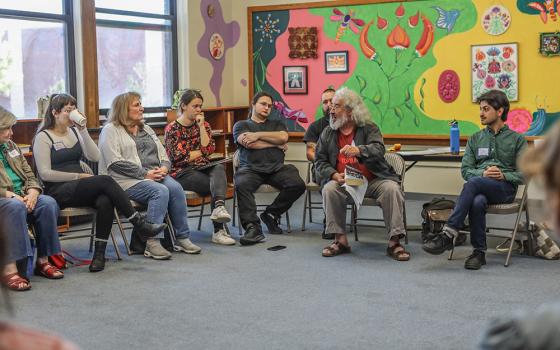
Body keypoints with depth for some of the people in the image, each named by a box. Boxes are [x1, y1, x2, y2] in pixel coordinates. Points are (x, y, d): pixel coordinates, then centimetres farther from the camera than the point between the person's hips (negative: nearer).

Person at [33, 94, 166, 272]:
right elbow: (45, 174, -9)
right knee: (105, 181, -29)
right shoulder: (43, 137, 0)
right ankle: (140, 224, -23)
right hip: (58, 192, -6)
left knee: (105, 201, -30)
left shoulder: (74, 131, 17)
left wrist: (83, 130, -3)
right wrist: (79, 176, -10)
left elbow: (94, 157, 5)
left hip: (78, 188, 6)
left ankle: (99, 253, -27)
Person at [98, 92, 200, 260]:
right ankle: (152, 243, -33)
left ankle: (182, 238, -20)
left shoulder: (146, 129, 25)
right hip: (128, 180, -6)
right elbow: (116, 162, -12)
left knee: (175, 188, -24)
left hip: (156, 175, 6)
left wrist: (164, 167, -4)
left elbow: (163, 154, 21)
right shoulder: (111, 130, 1)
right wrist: (145, 173, -16)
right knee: (160, 191, -32)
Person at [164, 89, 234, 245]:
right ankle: (219, 229, -27)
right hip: (182, 172, -4)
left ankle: (219, 208, -56)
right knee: (218, 186, -28)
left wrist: (201, 126, -4)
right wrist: (200, 152, 1)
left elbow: (209, 149, 0)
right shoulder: (172, 129, 2)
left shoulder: (204, 125, 16)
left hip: (203, 168, 4)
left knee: (219, 168, -34)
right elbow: (178, 157, -8)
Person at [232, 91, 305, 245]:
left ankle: (271, 214, -6)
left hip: (277, 168, 3)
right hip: (251, 168, -2)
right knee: (241, 185, -37)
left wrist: (258, 135, 0)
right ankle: (252, 227, -39)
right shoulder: (241, 125, 21)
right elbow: (248, 143, 0)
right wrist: (276, 144, 6)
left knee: (297, 185, -26)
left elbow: (283, 137, 4)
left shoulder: (277, 124, 28)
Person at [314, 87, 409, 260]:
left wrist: (359, 150, -39)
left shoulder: (369, 128, 1)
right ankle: (340, 240, -18)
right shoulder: (327, 134, 10)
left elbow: (378, 150, -17)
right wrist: (334, 175, -13)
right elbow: (320, 162, 8)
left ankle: (394, 242, -21)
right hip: (343, 181, 2)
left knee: (392, 188, -29)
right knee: (329, 189, -28)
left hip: (373, 180, -2)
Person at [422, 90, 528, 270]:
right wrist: (483, 173, -10)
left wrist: (504, 175, -13)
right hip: (479, 186, 2)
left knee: (473, 182, -36)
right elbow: (465, 170, 11)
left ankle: (449, 234, -38)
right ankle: (479, 252, -25)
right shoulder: (475, 138, 22)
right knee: (477, 202, -37)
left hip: (505, 189, -2)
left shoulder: (517, 139, 12)